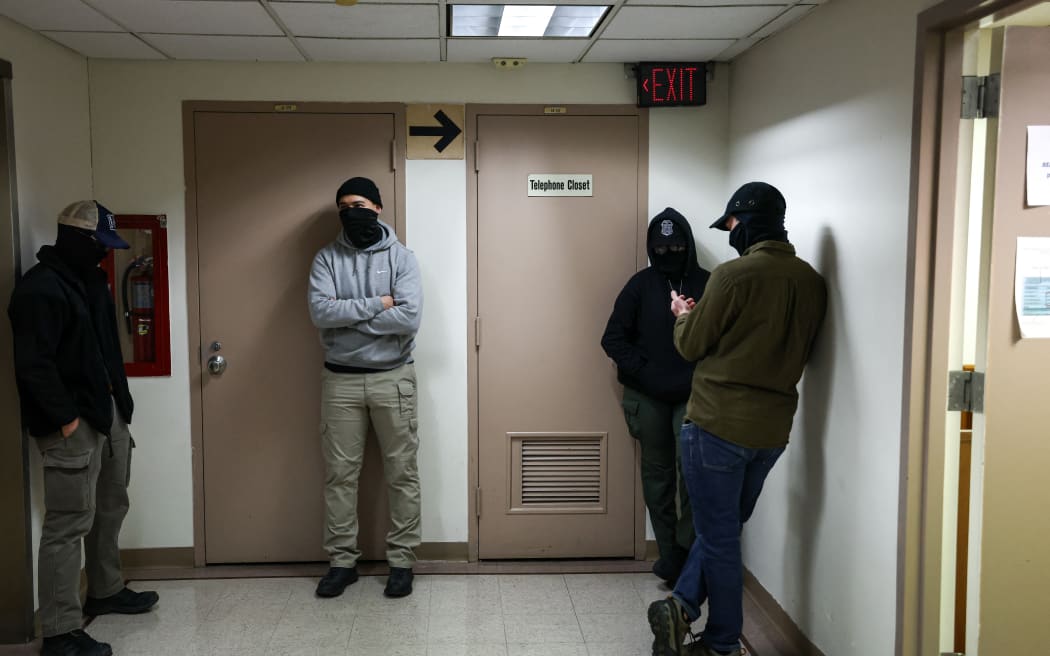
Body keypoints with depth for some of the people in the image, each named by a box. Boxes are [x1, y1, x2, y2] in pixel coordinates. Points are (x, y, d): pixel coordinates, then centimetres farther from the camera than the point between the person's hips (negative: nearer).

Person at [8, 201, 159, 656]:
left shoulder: (90, 279, 13)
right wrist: (66, 417, -18)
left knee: (110, 509, 19)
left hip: (108, 412, 10)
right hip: (72, 423, -10)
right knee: (69, 524, -6)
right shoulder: (39, 289, -16)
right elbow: (33, 364, -20)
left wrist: (118, 399, 13)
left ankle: (105, 591, 36)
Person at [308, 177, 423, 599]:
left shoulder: (401, 257, -1)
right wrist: (375, 305, -15)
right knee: (339, 473, 6)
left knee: (402, 472, 4)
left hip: (393, 378, -1)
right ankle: (342, 560, 18)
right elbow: (320, 312, -12)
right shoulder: (327, 259, 4)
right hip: (340, 379, 2)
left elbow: (410, 318, -16)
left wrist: (347, 317, -13)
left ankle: (401, 560, 15)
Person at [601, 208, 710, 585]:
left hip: (693, 395, -1)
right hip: (648, 396, 1)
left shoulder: (707, 284, 1)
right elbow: (613, 338, 1)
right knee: (657, 471, 7)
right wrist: (643, 371, -8)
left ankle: (683, 548, -3)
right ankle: (669, 551, 17)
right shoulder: (641, 285, 2)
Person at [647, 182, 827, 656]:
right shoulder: (812, 282, 5)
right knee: (726, 529, 21)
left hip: (718, 424, -6)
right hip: (772, 429, 6)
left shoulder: (734, 275, -15)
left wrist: (682, 314, 15)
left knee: (719, 535, 6)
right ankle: (683, 606, 15)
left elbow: (691, 346, -7)